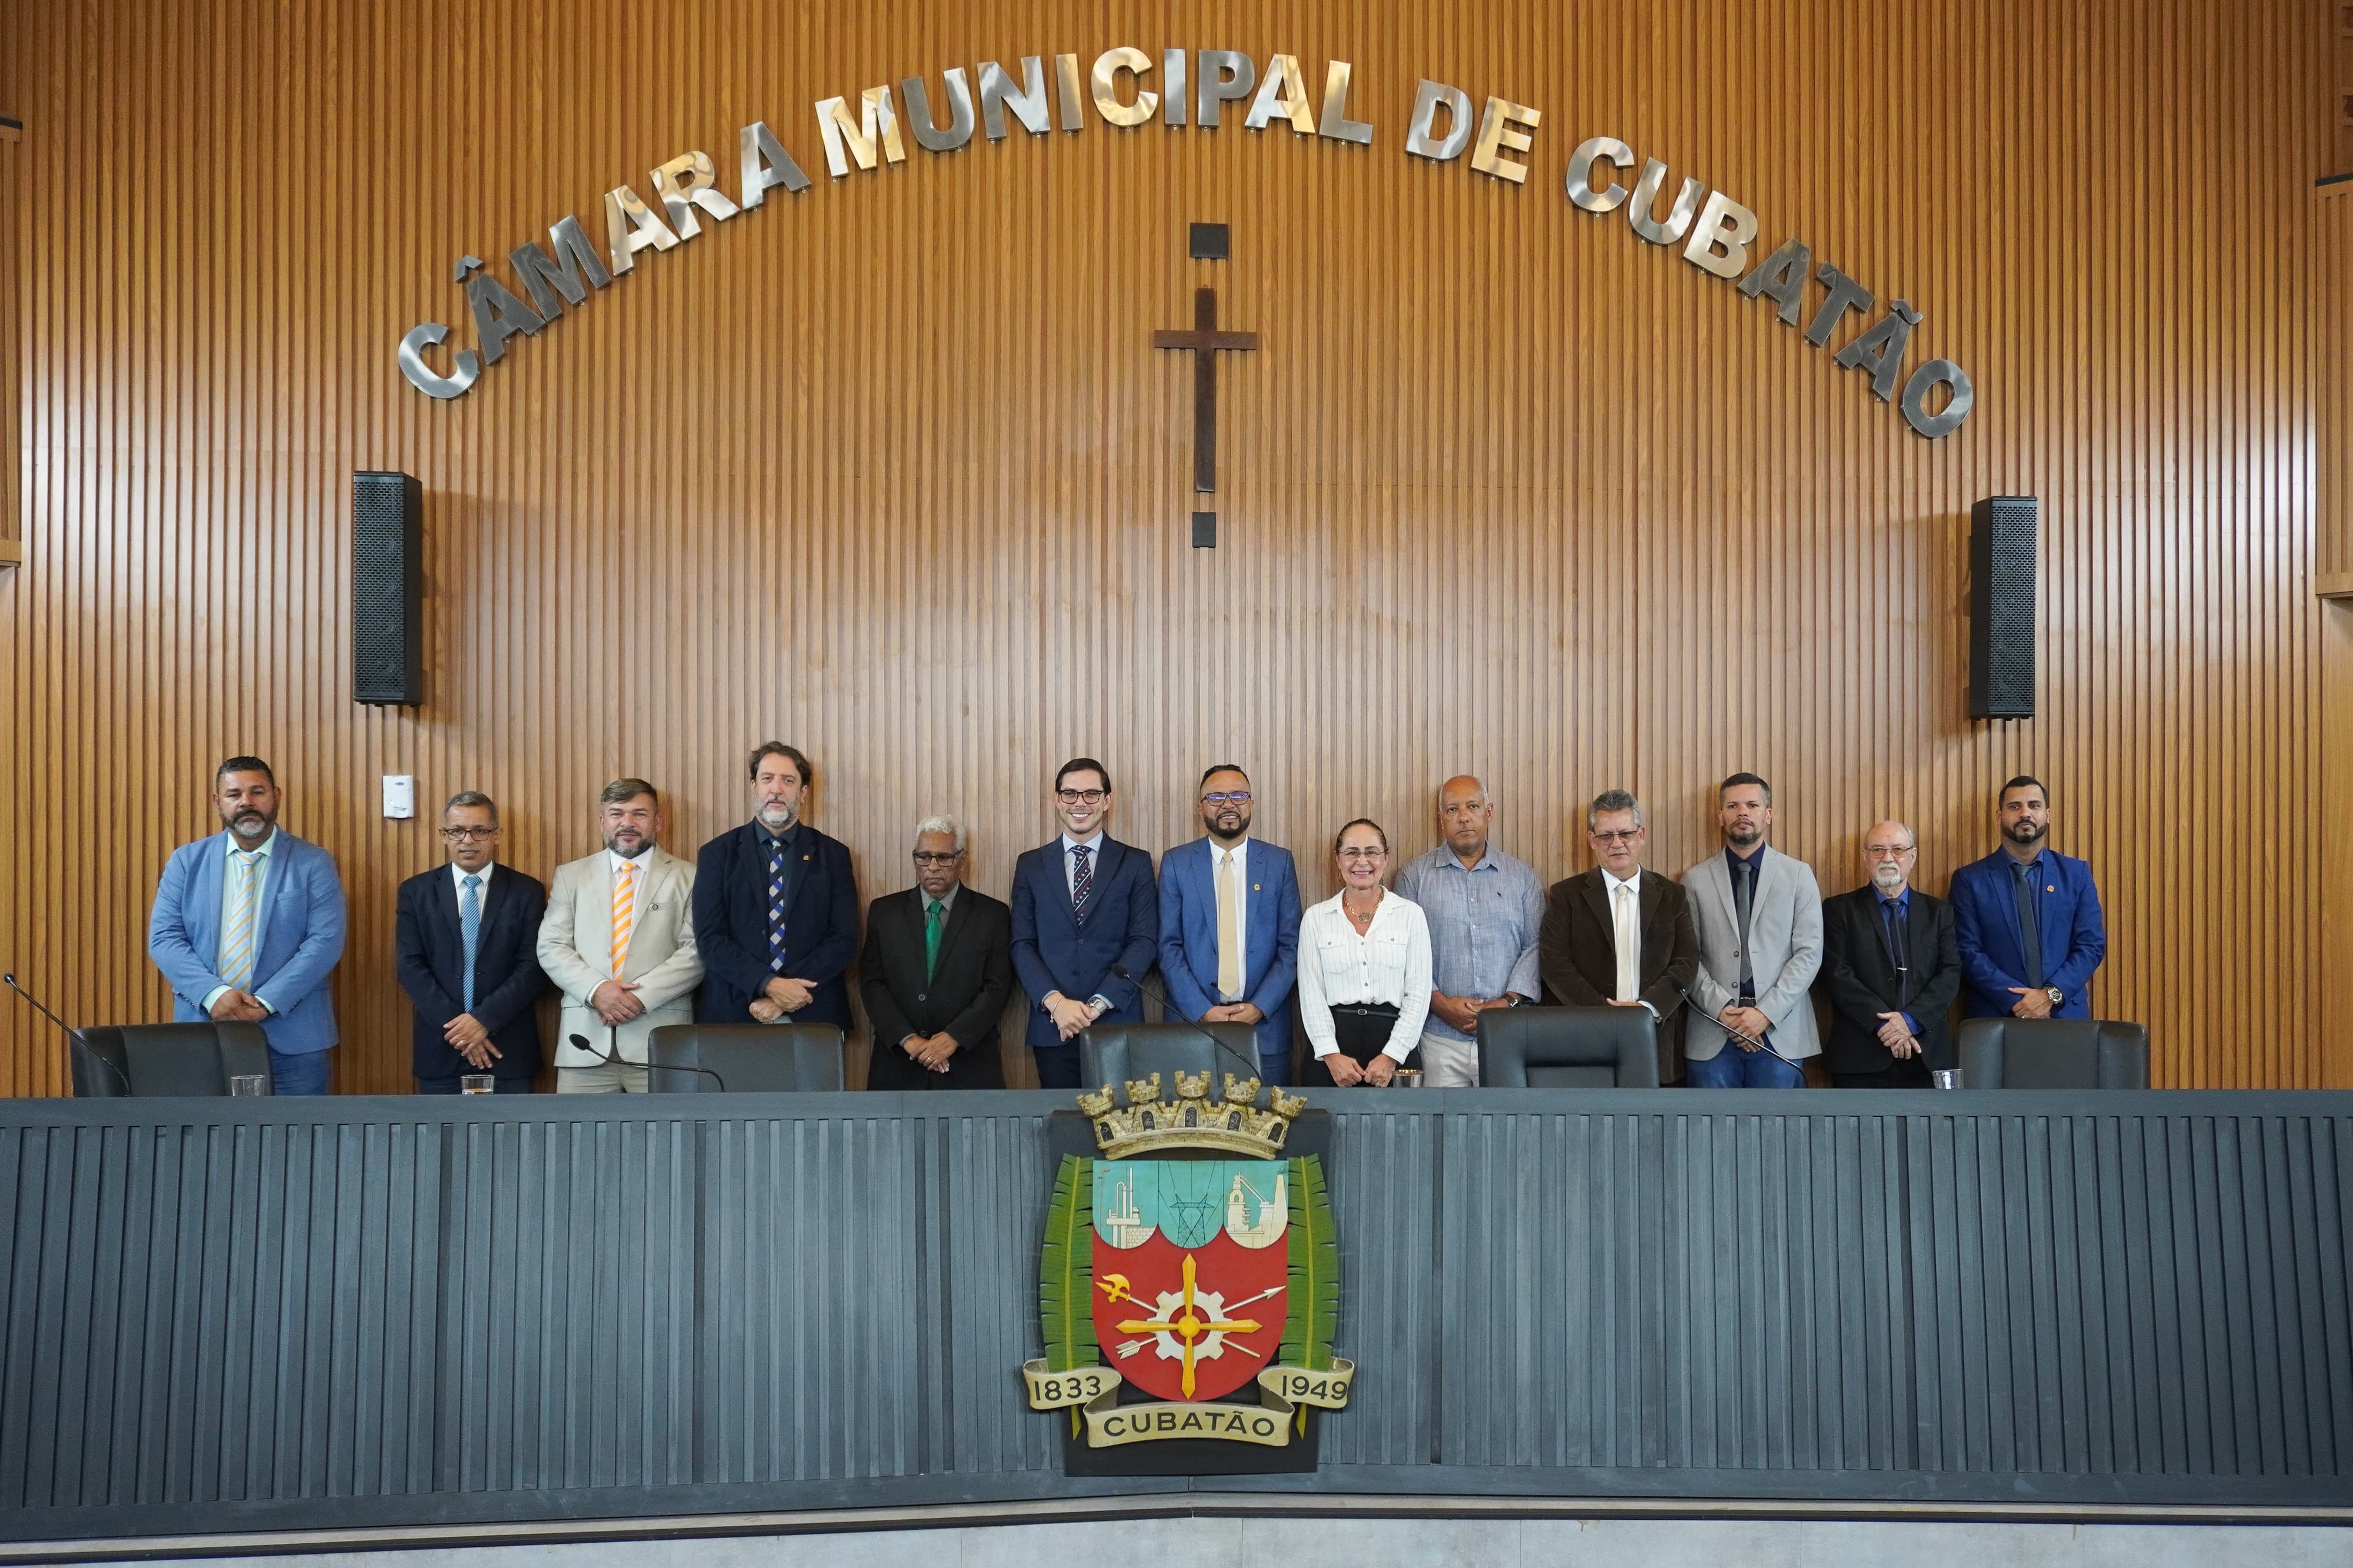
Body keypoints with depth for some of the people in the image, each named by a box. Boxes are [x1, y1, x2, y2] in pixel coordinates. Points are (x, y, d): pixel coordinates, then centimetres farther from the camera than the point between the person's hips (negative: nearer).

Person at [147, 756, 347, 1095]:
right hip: (203, 1033, 2)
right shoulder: (186, 862, 9)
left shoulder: (314, 863, 1)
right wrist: (213, 994, -15)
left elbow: (325, 941, -7)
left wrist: (266, 1002, -16)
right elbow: (164, 938, 1)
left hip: (292, 1037, -2)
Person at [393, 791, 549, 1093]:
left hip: (507, 1049, -1)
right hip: (440, 1049, 1)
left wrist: (485, 1018, -15)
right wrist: (454, 1025, -12)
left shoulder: (527, 891, 3)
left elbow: (534, 965, -3)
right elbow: (409, 966, -1)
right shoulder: (416, 892, 6)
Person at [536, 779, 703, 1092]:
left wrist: (642, 995, -13)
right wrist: (596, 989, -10)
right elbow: (551, 948, 7)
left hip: (661, 1041, -2)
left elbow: (696, 952, -2)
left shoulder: (688, 879, 7)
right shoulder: (571, 875, 14)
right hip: (587, 1041, 2)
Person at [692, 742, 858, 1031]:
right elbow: (709, 939, -4)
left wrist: (786, 995, -13)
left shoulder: (832, 855, 4)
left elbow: (844, 939, -3)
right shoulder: (717, 854, 3)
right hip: (733, 1014, 0)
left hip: (813, 1017, 1)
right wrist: (768, 985, -16)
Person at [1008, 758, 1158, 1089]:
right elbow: (1022, 945, 4)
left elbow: (1144, 941, -2)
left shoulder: (1135, 864, 6)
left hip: (1118, 1023, -1)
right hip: (1052, 1028, 1)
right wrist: (1055, 1002, -11)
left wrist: (1098, 1004, -12)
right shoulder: (1031, 865, 10)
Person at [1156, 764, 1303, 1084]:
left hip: (1265, 1023, 1)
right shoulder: (1176, 863, 3)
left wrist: (1260, 1007, -9)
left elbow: (1291, 945, 2)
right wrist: (1203, 1011, -10)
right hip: (1193, 1022, 0)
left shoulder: (1279, 862, 5)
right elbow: (1169, 947, -1)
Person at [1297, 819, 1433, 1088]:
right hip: (1333, 1039, 0)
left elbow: (1418, 993, 1)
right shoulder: (1316, 917, 7)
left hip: (1394, 1039, 0)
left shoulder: (1411, 914, 5)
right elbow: (1311, 992, 3)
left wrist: (1391, 1056, -8)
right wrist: (1332, 1055, -8)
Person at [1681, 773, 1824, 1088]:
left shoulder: (1798, 875, 7)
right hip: (1712, 1034, 0)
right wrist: (1723, 1009, -11)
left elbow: (1809, 952, 0)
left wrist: (1766, 1013, -10)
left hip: (1780, 1032, 0)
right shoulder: (1696, 880, 7)